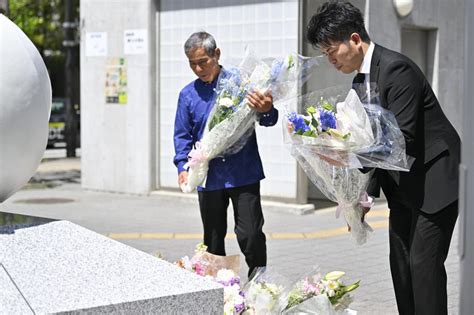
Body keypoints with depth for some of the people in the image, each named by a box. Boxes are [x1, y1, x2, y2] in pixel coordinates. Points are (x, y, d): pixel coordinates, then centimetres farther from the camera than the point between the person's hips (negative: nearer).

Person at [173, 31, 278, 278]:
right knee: (213, 242, 11)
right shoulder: (188, 94, 8)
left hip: (243, 175, -3)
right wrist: (183, 167, -6)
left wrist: (266, 111, -31)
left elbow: (267, 120, -6)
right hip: (209, 179, 3)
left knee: (250, 236, -5)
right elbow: (183, 135, 11)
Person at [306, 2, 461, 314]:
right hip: (403, 186, 9)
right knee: (401, 262, 10)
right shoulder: (361, 79, 9)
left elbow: (402, 137, -24)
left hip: (434, 180, -9)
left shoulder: (396, 68, -19)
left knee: (423, 262, -10)